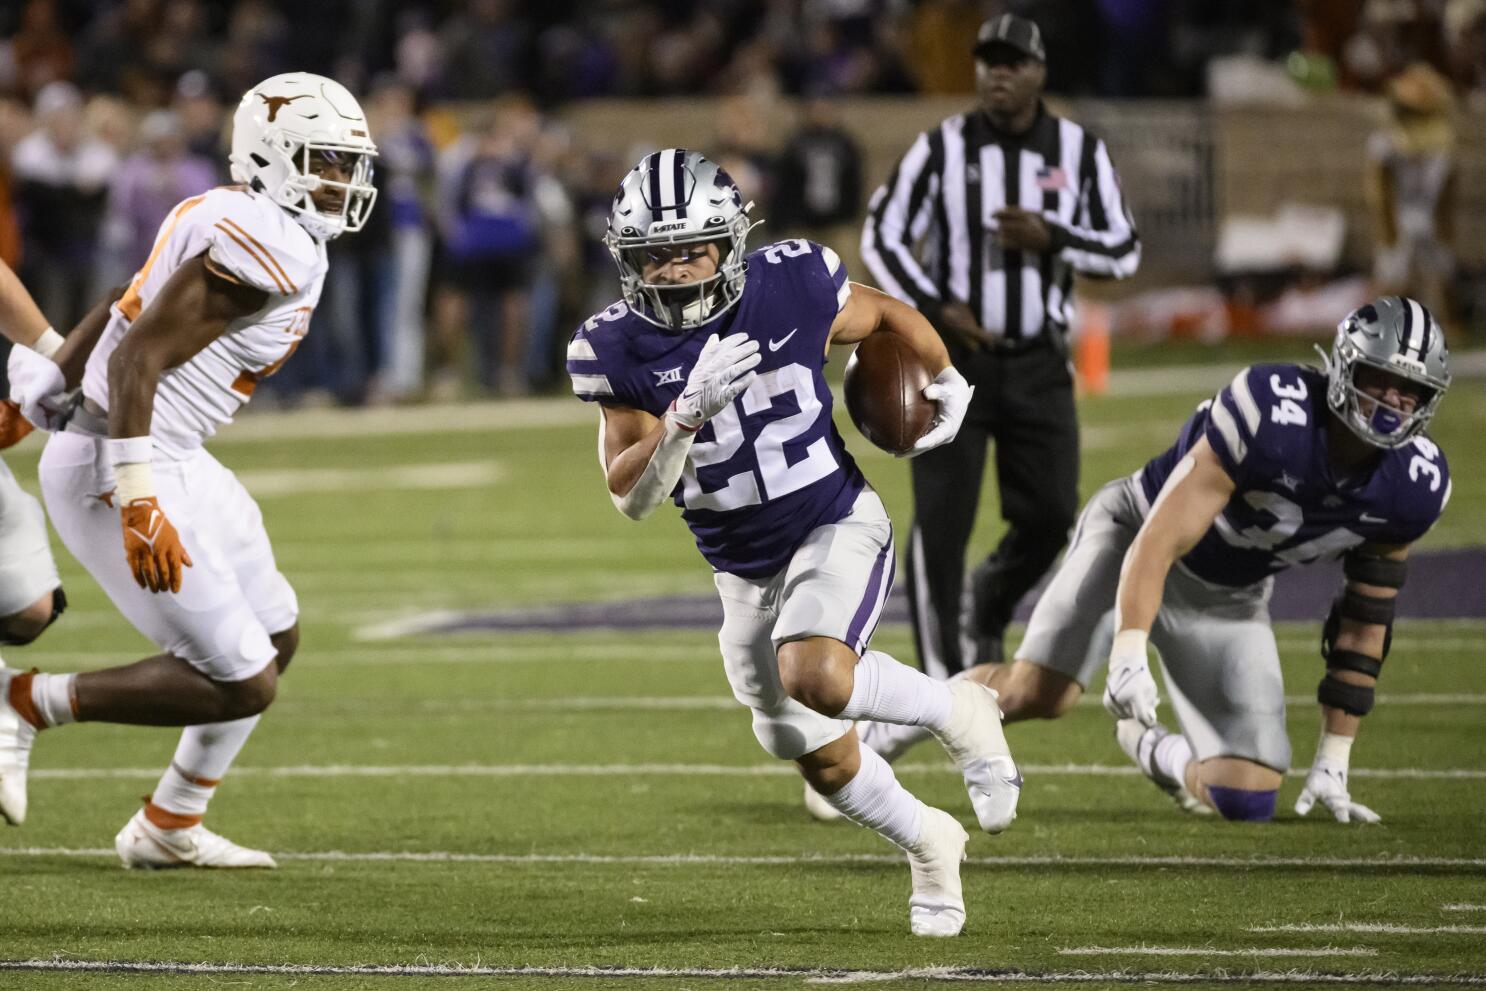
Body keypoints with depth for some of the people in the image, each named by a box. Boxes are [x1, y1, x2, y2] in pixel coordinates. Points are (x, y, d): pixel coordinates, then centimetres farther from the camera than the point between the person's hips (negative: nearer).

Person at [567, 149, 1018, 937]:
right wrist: (688, 414, -31)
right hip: (744, 570, 4)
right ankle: (928, 845, 41)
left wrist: (947, 383, 2)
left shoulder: (793, 289, -17)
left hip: (838, 526, -4)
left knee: (815, 677, -32)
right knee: (823, 761, 12)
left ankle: (956, 712, -4)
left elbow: (888, 316, 5)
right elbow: (631, 495, -18)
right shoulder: (616, 350, -14)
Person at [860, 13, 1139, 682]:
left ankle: (991, 604, 31)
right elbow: (882, 236, -1)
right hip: (954, 356, -2)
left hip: (1038, 363, 2)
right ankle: (941, 672, -2)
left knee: (1050, 515, 0)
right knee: (941, 519, -8)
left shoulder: (1079, 152, 3)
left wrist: (1049, 237, -14)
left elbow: (1123, 252, 4)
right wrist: (935, 309, -14)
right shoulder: (942, 148, -3)